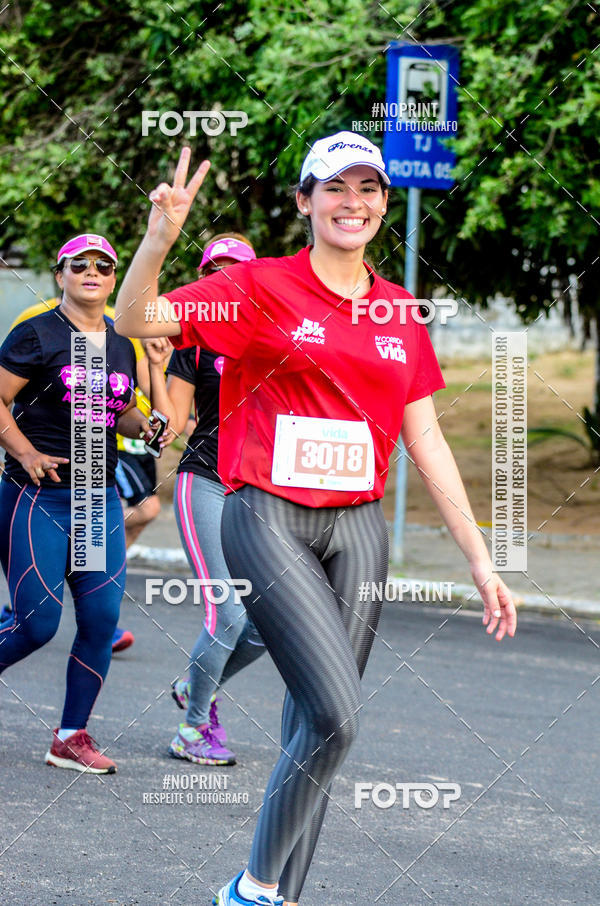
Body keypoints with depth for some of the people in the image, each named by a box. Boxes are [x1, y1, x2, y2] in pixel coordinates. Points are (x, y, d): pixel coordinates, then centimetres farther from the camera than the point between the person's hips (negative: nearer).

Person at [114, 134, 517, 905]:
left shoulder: (399, 312, 12)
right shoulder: (262, 288, -1)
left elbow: (426, 444, 14)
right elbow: (134, 320, -8)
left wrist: (479, 559, 12)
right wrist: (159, 239, -27)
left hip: (357, 526, 5)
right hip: (269, 519, -5)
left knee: (313, 725, 4)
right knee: (335, 716, -16)